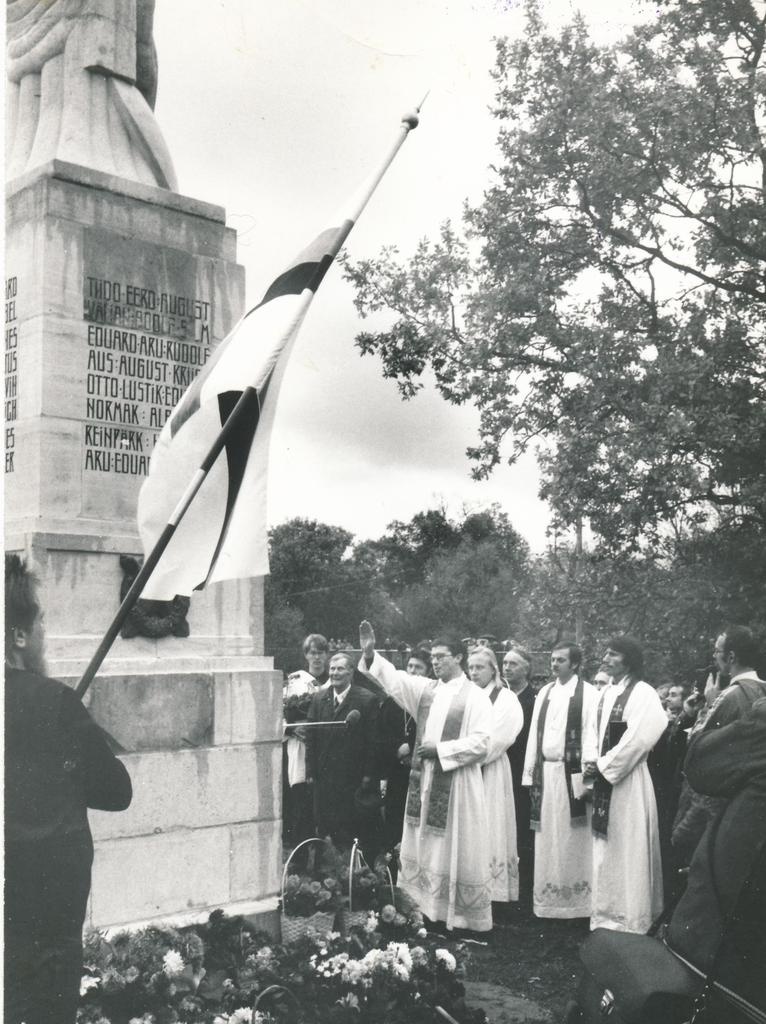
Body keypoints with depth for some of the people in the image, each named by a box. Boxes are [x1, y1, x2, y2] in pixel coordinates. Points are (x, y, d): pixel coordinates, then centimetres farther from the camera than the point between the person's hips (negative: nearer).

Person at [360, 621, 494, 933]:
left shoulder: (474, 696, -6)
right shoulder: (426, 689, 9)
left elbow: (480, 742, -12)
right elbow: (395, 679, -1)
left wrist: (440, 750, -15)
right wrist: (370, 655, -15)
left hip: (456, 783, -5)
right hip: (425, 781, 5)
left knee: (457, 848, 1)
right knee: (426, 846, 9)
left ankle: (467, 914, 12)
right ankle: (431, 907, 19)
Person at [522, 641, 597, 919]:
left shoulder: (587, 693, -5)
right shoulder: (544, 692, 12)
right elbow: (534, 733, 12)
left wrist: (586, 775, -15)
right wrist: (530, 771, 8)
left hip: (571, 772, -5)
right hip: (545, 771, 5)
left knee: (572, 837, 2)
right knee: (546, 838, 10)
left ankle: (576, 899, 14)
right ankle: (547, 900, 20)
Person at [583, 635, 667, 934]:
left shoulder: (643, 694, -12)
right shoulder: (606, 693, 12)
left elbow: (636, 740, -18)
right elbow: (593, 731, 14)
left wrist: (604, 766, -13)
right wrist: (591, 761, -3)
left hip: (627, 781, -8)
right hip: (603, 779, 8)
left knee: (627, 848, 0)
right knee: (604, 848, 13)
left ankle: (629, 916, 10)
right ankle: (607, 912, 24)